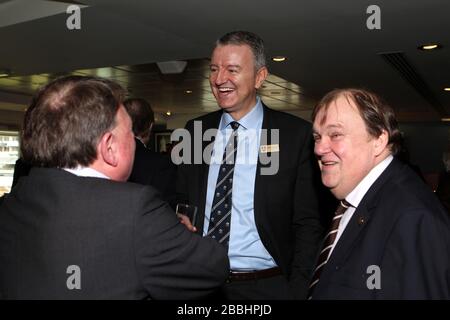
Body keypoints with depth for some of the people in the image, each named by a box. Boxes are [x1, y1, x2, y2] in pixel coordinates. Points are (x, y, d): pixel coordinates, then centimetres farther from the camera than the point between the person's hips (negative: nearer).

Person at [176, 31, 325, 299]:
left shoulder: (296, 134, -9)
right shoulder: (195, 129, 2)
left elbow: (308, 223, -8)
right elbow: (182, 204, 9)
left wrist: (297, 291, -14)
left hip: (264, 287, -3)